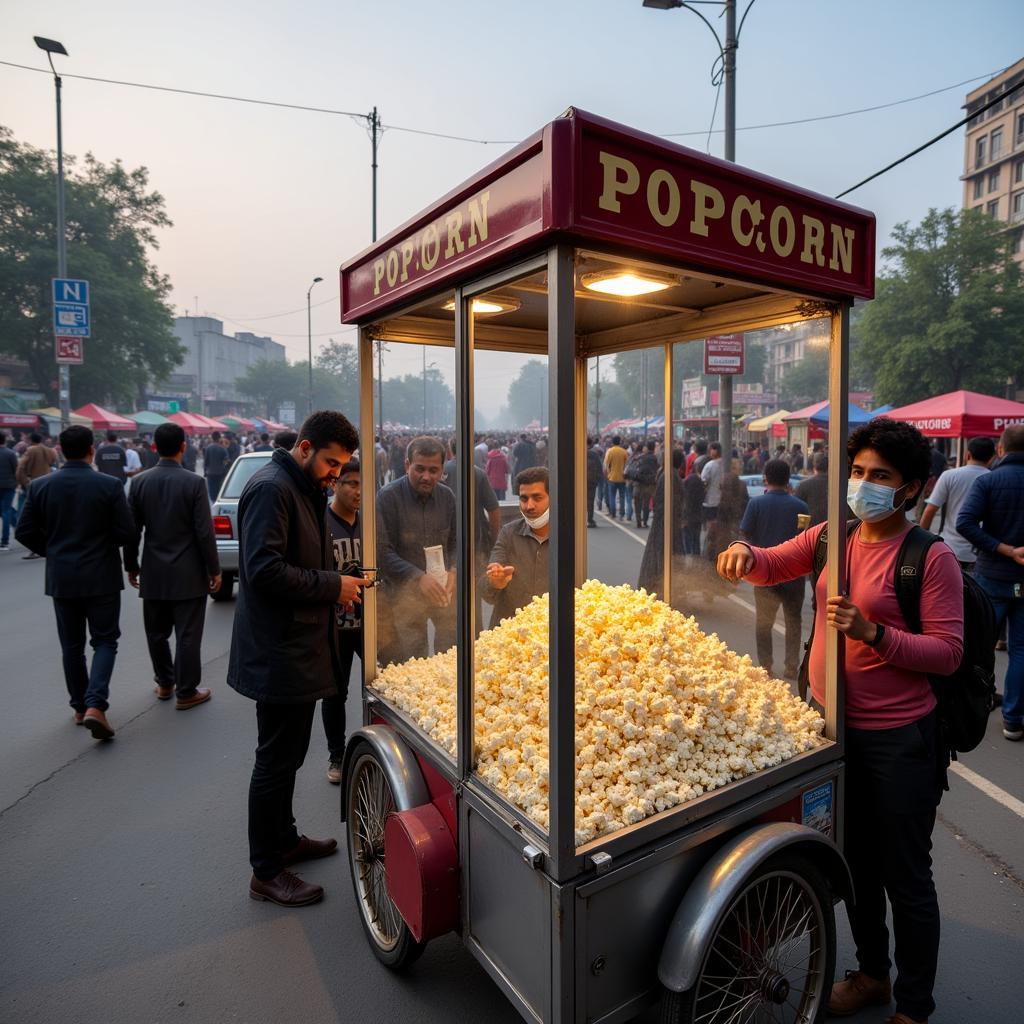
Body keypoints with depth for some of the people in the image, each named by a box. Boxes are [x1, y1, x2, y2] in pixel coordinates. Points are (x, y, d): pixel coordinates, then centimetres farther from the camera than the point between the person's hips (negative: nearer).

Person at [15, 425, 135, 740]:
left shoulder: (40, 486, -3)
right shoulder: (109, 485, -12)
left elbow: (24, 532, -1)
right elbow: (126, 532, -12)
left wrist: (52, 551, 15)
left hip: (61, 577, 3)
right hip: (101, 576, -3)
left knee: (72, 644, 15)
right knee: (105, 641, 6)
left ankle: (79, 707, 24)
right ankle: (94, 705, -9)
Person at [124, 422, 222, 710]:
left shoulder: (139, 482, -1)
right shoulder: (194, 482, -12)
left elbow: (131, 530, 3)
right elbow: (204, 532, -12)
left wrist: (131, 565, 15)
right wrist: (214, 569, -3)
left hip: (154, 573, 4)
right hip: (188, 573, -4)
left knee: (157, 633, 18)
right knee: (187, 635, 4)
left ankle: (165, 683, 32)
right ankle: (186, 692, 12)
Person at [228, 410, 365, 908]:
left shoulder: (304, 489, 15)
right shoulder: (271, 488, -17)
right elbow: (263, 569, -26)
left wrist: (337, 583, 7)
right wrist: (332, 586, -19)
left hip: (299, 647, 10)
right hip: (279, 652, -10)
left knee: (287, 754, 21)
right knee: (276, 759, 2)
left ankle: (285, 839, 38)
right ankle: (266, 871, 17)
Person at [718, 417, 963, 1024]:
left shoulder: (932, 558, -14)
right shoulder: (831, 537, 3)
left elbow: (948, 651, -14)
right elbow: (772, 567, 7)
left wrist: (872, 632, -28)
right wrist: (745, 555, -16)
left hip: (899, 740, -6)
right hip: (832, 726, 6)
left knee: (906, 879, 11)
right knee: (856, 864, 23)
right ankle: (873, 974, 46)